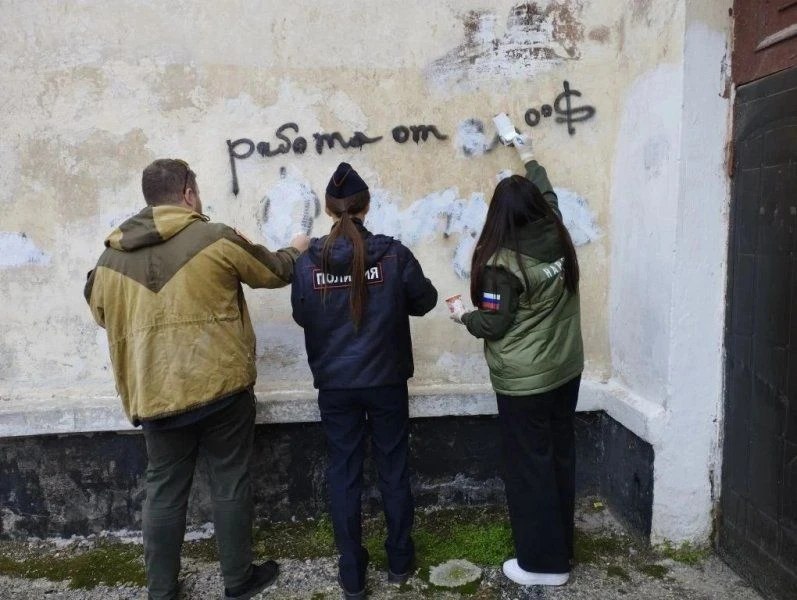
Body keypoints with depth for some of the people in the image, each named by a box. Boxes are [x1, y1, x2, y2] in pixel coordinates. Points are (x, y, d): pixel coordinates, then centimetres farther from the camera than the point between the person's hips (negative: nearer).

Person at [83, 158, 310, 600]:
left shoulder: (111, 256, 5)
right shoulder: (216, 239, -7)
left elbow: (101, 313, 20)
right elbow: (274, 272, 7)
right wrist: (296, 251, 28)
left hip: (154, 396, 4)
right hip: (221, 387, -3)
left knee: (164, 491, 15)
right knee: (230, 484, 12)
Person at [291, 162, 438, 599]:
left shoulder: (308, 262, -10)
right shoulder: (393, 254, -12)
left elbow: (302, 317, 3)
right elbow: (425, 301, 1)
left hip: (334, 385, 1)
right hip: (386, 380, 0)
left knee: (343, 475, 12)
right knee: (393, 469, 15)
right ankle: (399, 563, 30)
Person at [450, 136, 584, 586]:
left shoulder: (503, 262, -20)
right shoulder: (559, 239, -2)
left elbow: (494, 325, -16)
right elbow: (549, 197, 18)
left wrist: (464, 316, 4)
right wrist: (530, 159, 32)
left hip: (525, 381, -7)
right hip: (566, 370, 7)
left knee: (530, 466, 6)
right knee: (560, 457, 17)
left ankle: (544, 562, 18)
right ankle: (562, 546, 33)